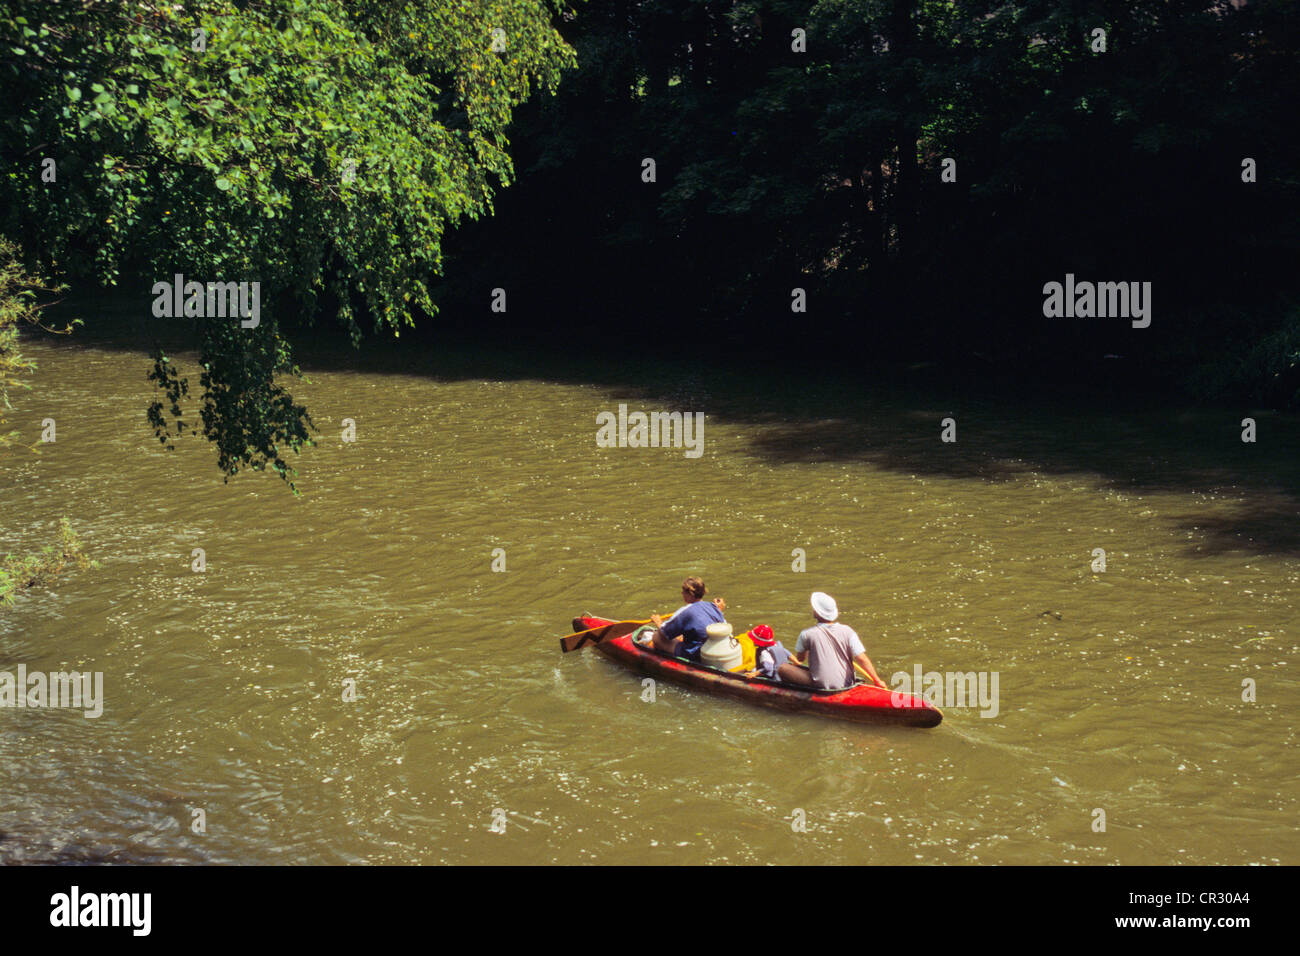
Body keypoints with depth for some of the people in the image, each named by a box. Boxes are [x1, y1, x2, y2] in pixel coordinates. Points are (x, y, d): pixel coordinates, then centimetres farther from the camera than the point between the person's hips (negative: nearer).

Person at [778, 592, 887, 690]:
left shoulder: (807, 634, -9)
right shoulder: (847, 631, -3)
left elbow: (799, 659, 8)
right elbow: (862, 659, -9)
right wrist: (878, 681, -3)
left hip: (821, 686, -5)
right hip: (846, 686, 5)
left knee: (783, 668, 3)